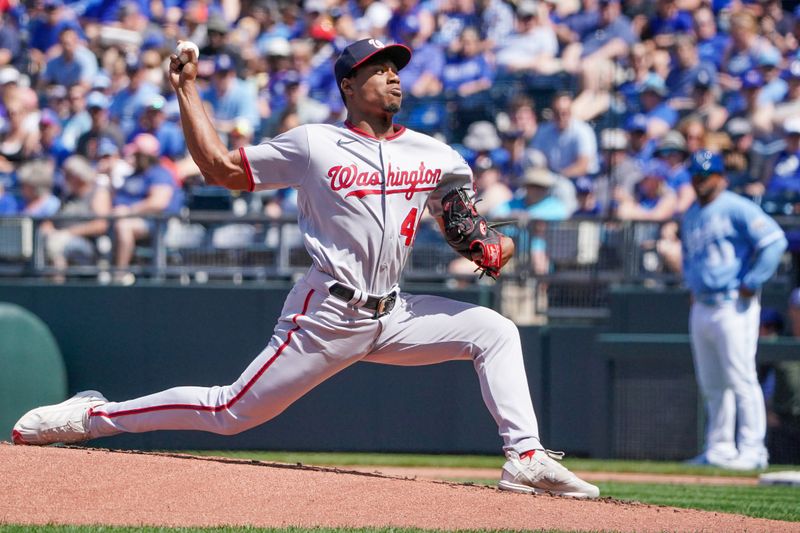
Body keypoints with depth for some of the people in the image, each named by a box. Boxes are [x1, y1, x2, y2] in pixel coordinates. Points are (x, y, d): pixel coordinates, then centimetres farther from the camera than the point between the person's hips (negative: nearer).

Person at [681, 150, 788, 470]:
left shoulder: (736, 209, -8)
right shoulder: (691, 216, 17)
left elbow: (774, 240, -18)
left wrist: (751, 284, -17)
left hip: (733, 308, -8)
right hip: (701, 308, 8)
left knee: (741, 380, -10)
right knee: (712, 385, 11)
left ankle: (751, 450, -10)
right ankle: (719, 449, 17)